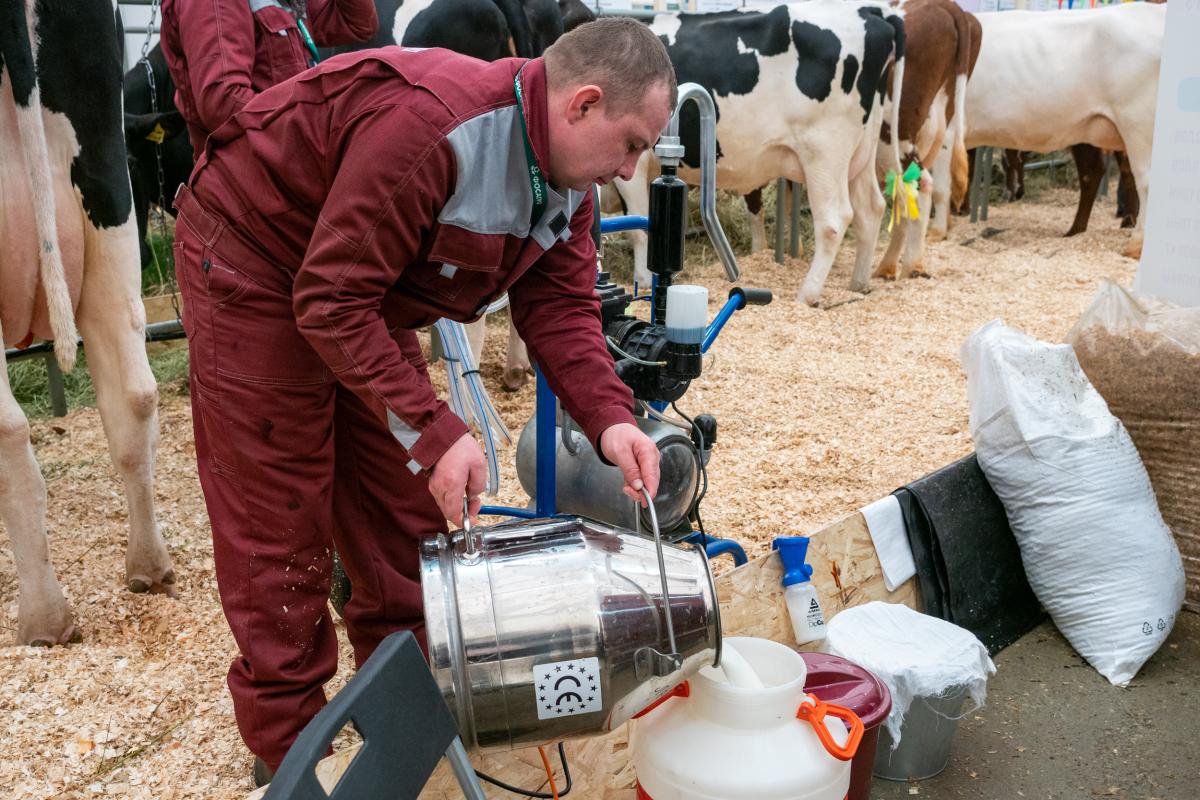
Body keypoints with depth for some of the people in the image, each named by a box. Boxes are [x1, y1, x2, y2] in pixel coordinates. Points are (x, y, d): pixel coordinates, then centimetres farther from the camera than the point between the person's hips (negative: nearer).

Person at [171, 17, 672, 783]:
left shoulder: (566, 175, -7)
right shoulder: (426, 126, -36)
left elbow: (561, 305, -9)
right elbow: (330, 301, -34)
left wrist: (609, 419, -25)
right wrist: (433, 429, -36)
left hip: (360, 287, 8)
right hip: (254, 263, -8)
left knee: (404, 498, 10)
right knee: (281, 516, -2)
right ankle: (288, 745, 13)